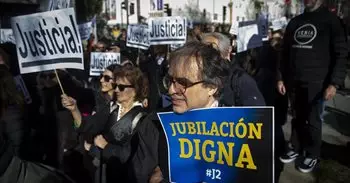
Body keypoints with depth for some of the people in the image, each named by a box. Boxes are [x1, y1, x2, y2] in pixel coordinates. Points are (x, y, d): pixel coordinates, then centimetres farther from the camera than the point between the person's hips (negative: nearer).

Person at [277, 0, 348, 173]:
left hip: (316, 82, -4)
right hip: (295, 81, 4)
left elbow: (340, 54, -5)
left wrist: (334, 82, -12)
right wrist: (282, 78, 11)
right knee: (298, 118, 12)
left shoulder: (331, 21, -2)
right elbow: (286, 52, 16)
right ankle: (297, 148, 28)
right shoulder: (294, 22, 12)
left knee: (313, 120, 5)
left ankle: (312, 155, 21)